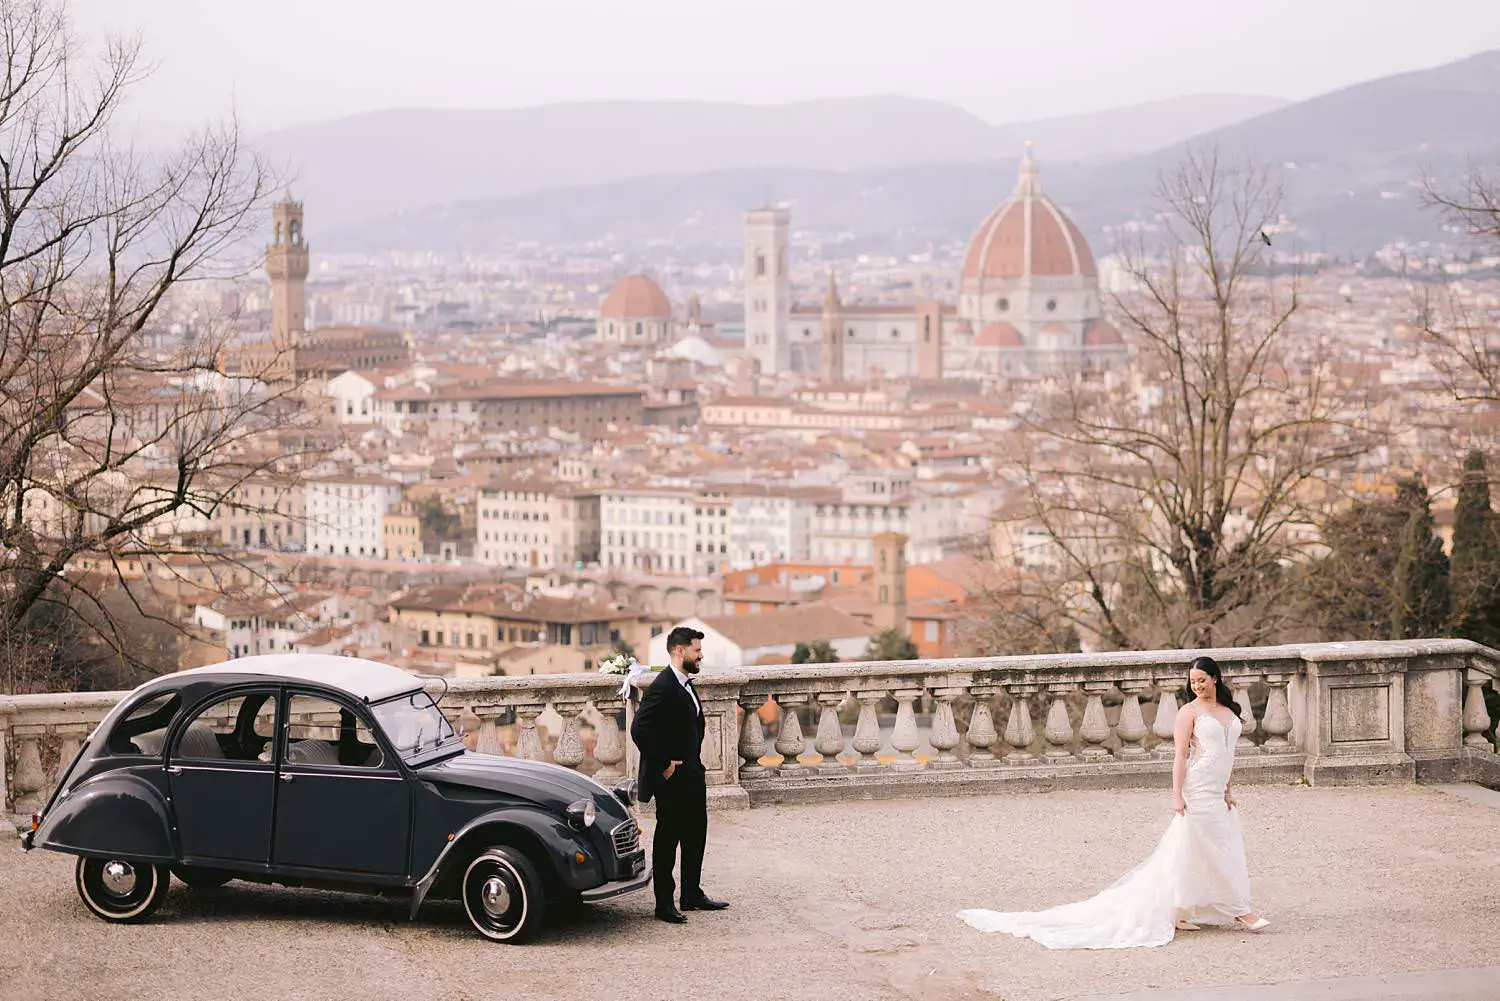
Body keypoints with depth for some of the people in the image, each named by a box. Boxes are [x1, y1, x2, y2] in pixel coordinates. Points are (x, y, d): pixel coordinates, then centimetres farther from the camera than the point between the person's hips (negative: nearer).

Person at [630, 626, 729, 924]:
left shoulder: (686, 686, 12)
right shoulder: (662, 688, -19)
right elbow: (640, 730, -26)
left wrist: (696, 764, 14)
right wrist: (664, 765, -20)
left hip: (692, 776, 9)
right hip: (672, 780, -9)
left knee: (695, 836, 16)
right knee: (667, 840, 0)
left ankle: (692, 895, 27)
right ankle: (664, 905, 7)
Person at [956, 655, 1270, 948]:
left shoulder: (1229, 710, 13)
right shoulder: (1189, 712, -6)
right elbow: (1180, 755, -10)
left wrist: (1227, 789, 17)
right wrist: (1177, 794, -16)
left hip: (1219, 793, 8)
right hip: (1198, 791, -7)